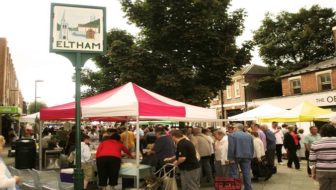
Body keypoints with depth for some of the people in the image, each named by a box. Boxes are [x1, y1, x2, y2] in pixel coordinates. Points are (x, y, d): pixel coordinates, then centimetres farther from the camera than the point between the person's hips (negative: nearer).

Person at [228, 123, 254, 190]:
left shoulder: (232, 135, -7)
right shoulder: (249, 136, 10)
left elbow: (231, 148, -13)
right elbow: (252, 148, 13)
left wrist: (230, 158, -9)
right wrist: (250, 157, 18)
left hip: (236, 156, -4)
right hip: (247, 156, 4)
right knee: (247, 173, 8)